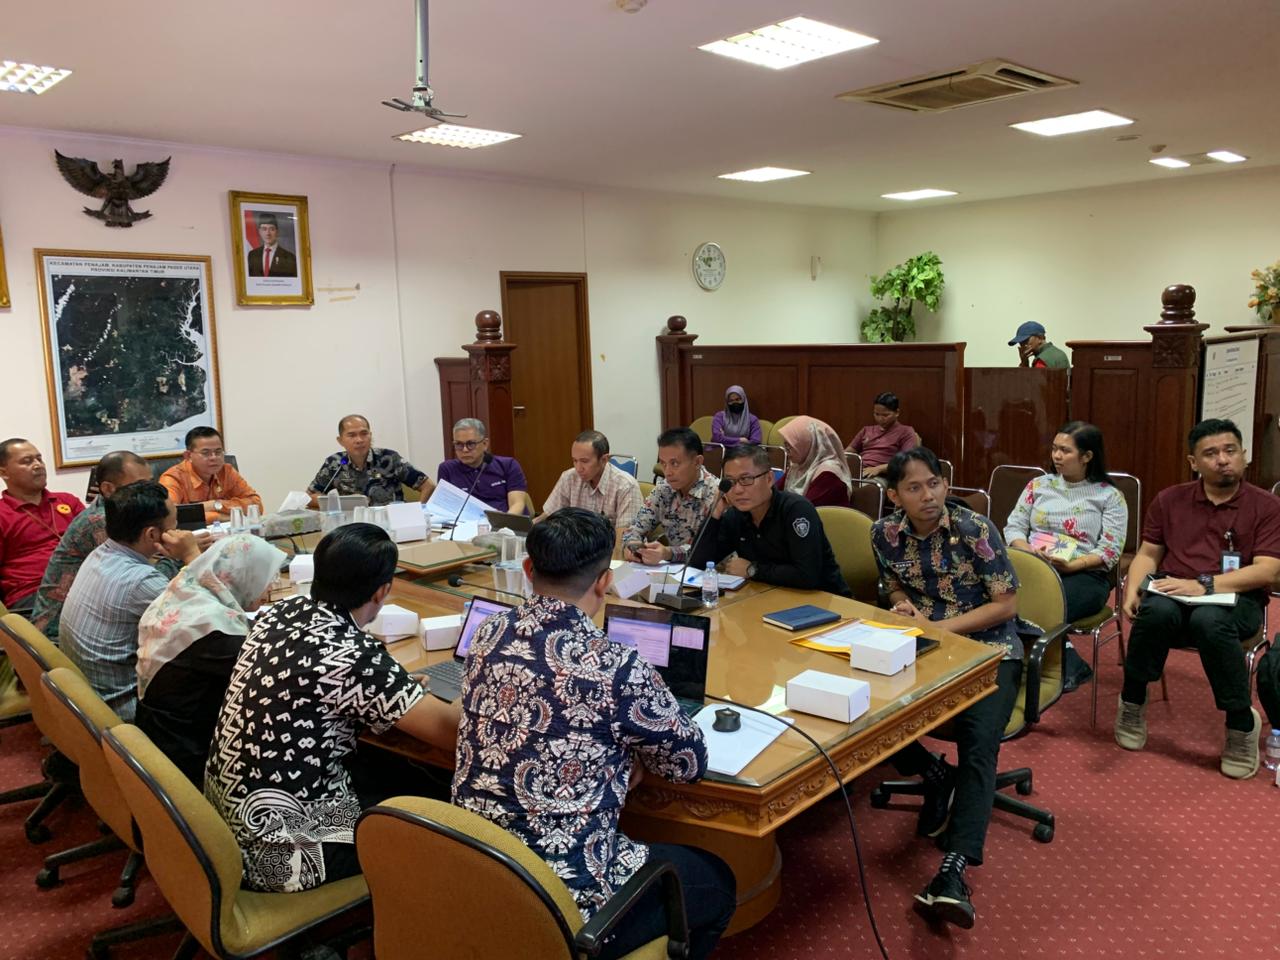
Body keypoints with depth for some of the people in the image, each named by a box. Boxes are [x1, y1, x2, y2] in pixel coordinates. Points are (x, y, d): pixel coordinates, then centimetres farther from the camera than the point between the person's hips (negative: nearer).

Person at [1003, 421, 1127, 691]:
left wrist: (1071, 565, -19)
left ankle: (1063, 667, -9)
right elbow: (1013, 528, 10)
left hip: (1085, 574, -3)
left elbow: (1110, 551, -4)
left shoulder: (1109, 496, 5)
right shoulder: (1039, 485, 14)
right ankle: (1070, 665, -19)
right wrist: (1030, 552, -11)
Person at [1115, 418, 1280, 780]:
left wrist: (1204, 585, -21)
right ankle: (1132, 701, -14)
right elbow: (1148, 554, 11)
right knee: (1156, 611, -36)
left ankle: (1242, 723, -19)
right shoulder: (1169, 500, 12)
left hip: (1236, 601, -2)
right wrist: (1132, 591, -10)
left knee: (1209, 620, -39)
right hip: (1173, 595, 2)